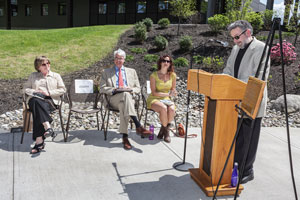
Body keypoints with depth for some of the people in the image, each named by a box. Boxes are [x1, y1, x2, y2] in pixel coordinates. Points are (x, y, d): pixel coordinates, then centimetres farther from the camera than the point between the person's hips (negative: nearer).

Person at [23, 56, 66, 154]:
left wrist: (49, 93, -4)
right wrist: (34, 92, -2)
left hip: (50, 100, -1)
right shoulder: (33, 76, 25)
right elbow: (25, 89, 19)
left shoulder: (56, 76, 21)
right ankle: (48, 127, -52)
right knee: (37, 102, -39)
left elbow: (62, 90, 10)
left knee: (38, 109, -35)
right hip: (34, 99, 1)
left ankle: (39, 141, -44)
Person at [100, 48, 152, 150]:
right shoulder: (107, 72, 19)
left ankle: (125, 137, -40)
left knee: (123, 106, -38)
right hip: (114, 99, -1)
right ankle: (138, 126, -45)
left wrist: (130, 89, -4)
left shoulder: (132, 71, 24)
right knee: (125, 94, -38)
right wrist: (114, 89, -9)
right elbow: (102, 88, 10)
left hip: (129, 98, 1)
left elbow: (138, 88, 19)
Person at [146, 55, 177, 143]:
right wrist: (168, 94, -20)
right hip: (154, 99, -3)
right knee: (163, 108, -35)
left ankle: (163, 130, -9)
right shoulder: (154, 75, -9)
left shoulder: (172, 75, 3)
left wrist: (173, 92, -11)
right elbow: (154, 93, -12)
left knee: (172, 109, -31)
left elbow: (173, 89, 14)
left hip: (166, 99, 3)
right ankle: (166, 130, -12)